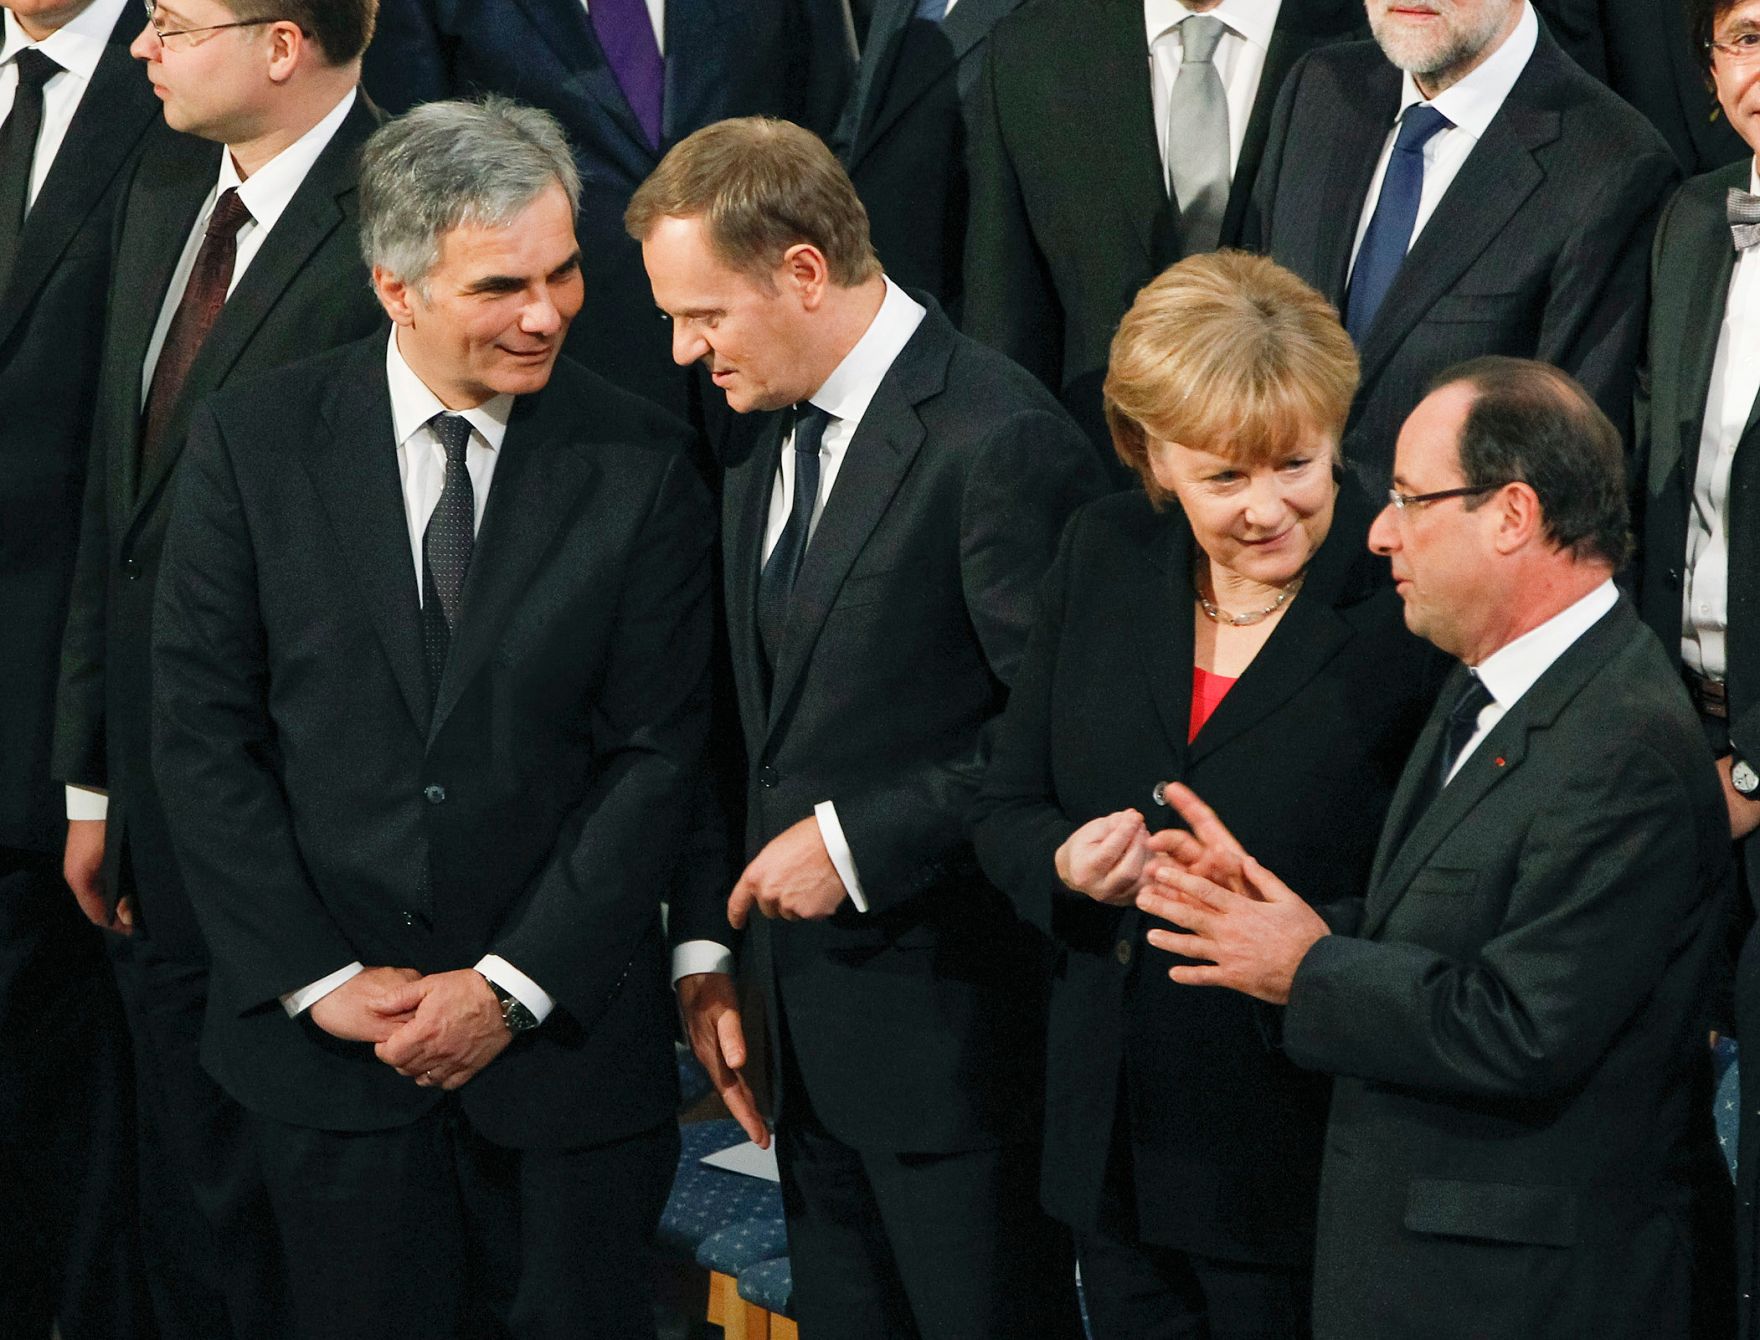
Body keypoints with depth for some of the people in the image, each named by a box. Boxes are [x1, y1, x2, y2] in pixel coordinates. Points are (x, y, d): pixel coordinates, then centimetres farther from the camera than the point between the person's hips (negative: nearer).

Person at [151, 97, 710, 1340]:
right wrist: (317, 979, -8)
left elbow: (657, 752, -4)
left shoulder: (642, 462, -4)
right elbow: (204, 732, -3)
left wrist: (515, 986, -9)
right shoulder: (253, 442, -3)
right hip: (326, 1040, 1)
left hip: (565, 1029, 0)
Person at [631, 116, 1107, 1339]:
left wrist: (860, 839, -18)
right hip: (806, 1027, 8)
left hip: (955, 1019, -8)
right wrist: (706, 945, 9)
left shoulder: (1001, 439, -17)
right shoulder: (763, 445, 11)